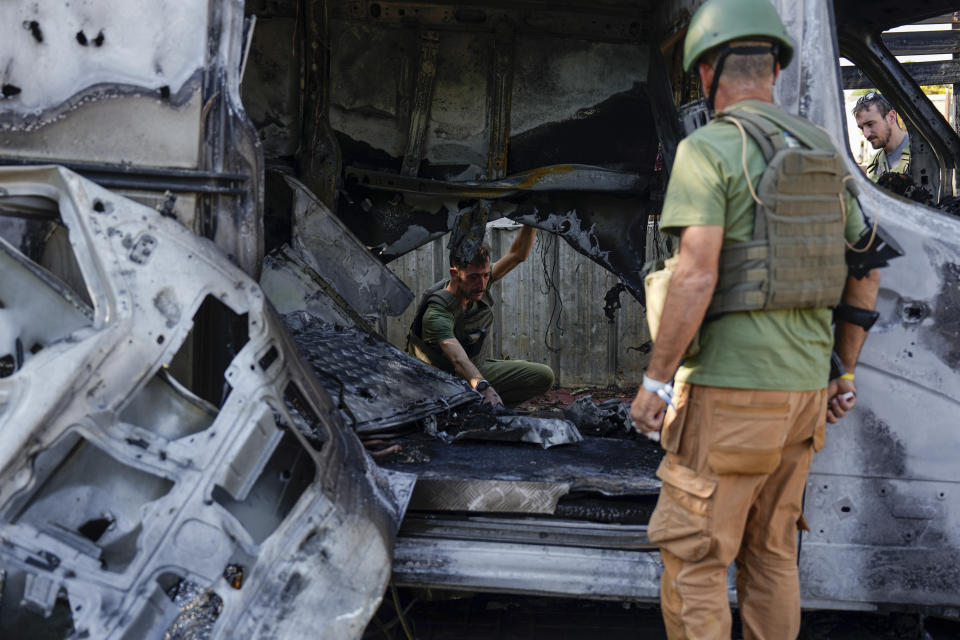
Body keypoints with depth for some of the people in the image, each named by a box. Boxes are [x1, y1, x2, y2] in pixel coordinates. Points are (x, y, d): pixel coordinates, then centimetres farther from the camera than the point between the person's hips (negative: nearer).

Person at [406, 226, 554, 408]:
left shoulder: (479, 285, -6)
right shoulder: (437, 311, -28)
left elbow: (518, 255, -3)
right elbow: (458, 359, -44)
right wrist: (483, 387, -60)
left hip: (479, 369, 7)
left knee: (544, 376, -6)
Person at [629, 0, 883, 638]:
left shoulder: (707, 150, -12)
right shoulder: (823, 153, 11)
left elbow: (696, 277, -22)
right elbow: (865, 271, 14)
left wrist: (654, 381, -13)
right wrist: (843, 372, 22)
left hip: (730, 392, -7)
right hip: (802, 390, 8)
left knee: (692, 558, 4)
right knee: (770, 551, 18)